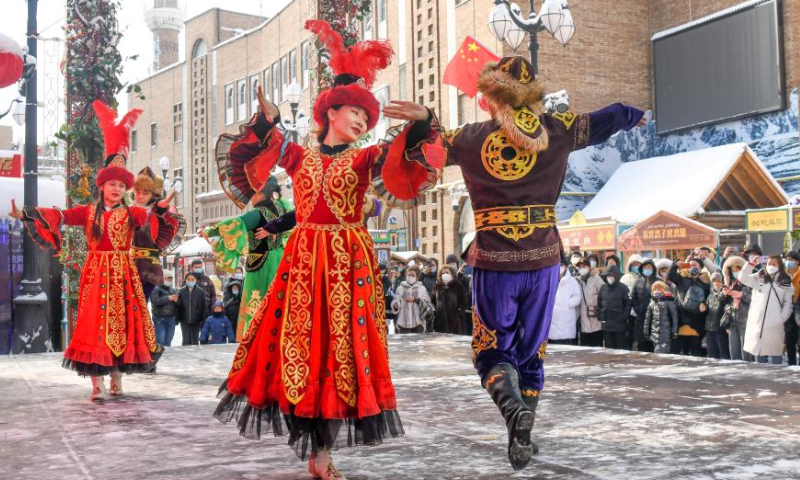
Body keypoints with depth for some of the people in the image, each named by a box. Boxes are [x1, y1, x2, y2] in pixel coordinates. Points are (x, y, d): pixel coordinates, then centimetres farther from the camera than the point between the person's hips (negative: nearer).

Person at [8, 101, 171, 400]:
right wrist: (26, 215, -17)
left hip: (123, 273, 1)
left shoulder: (131, 213, 4)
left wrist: (161, 209, -38)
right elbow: (59, 216, -4)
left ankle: (117, 378, 13)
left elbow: (149, 218, -15)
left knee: (122, 323, 2)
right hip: (96, 272, 0)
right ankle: (97, 383, -3)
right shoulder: (88, 212, 5)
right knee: (95, 324, -5)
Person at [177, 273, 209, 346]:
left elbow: (205, 307, -4)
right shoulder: (181, 291, 0)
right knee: (186, 341, 1)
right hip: (184, 320, 0)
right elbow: (178, 306, 1)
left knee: (195, 340, 10)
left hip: (196, 321, 0)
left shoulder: (201, 291, -4)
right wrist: (177, 319, -2)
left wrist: (205, 320, -7)